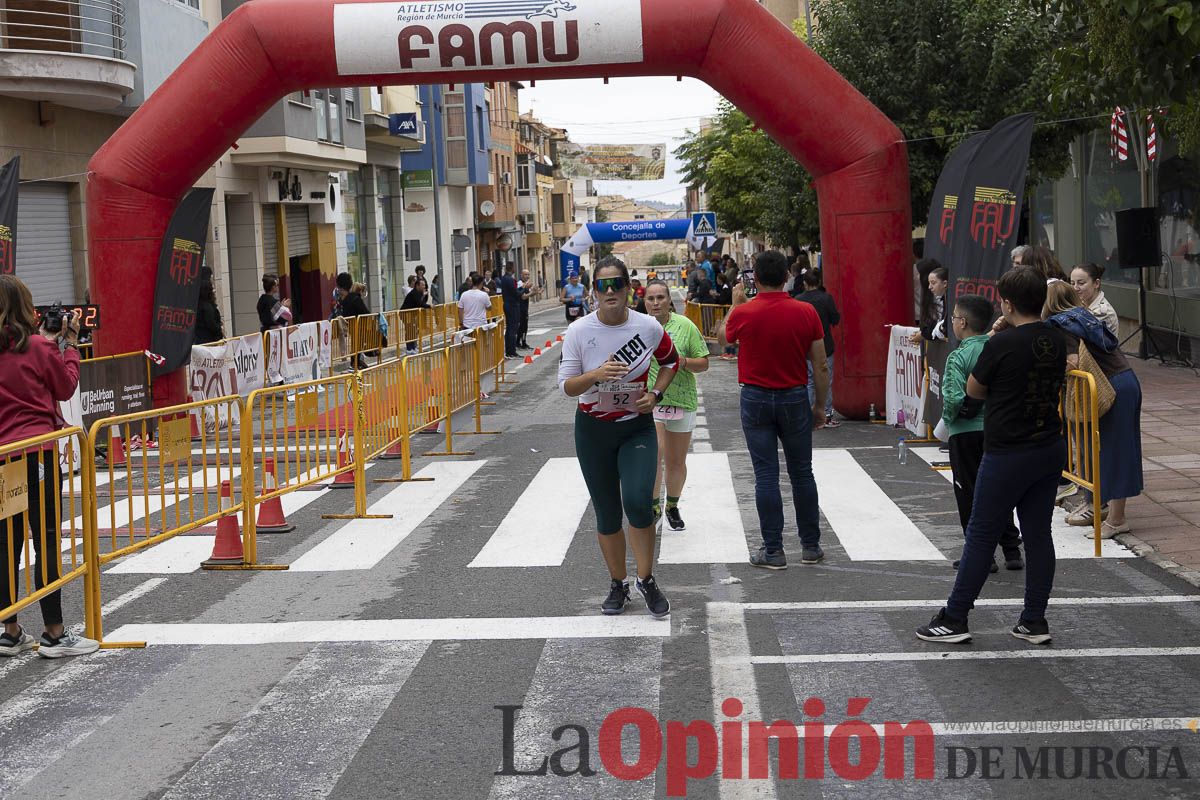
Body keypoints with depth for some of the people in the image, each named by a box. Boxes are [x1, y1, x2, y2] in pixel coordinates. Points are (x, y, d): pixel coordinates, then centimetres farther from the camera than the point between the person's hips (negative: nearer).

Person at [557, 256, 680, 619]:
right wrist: (596, 375, -28)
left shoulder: (648, 326, -8)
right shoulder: (579, 331, -10)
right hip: (593, 430, 1)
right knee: (607, 514, 8)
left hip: (637, 428, -1)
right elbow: (566, 386, -9)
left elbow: (670, 361, 12)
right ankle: (617, 585, 28)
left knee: (637, 501, -21)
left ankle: (646, 580, -1)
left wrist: (656, 394, -5)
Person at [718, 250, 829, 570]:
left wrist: (735, 303, 24)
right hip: (794, 399, 1)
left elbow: (722, 338, 13)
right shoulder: (806, 313, -8)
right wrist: (819, 406, 8)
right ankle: (811, 546, 19)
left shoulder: (743, 314, -11)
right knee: (802, 473, 12)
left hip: (756, 399, -1)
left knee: (766, 475, 3)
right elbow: (821, 367, -3)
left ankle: (773, 550, 4)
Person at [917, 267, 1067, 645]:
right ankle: (1035, 621, 15)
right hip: (1051, 449, 6)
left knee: (981, 535, 2)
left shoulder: (1002, 344, -17)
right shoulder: (1056, 340, 3)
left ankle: (954, 619, 8)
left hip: (1007, 454, -6)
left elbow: (974, 390, -4)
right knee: (1038, 533, 11)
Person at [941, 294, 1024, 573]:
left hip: (966, 434, -6)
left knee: (969, 495, 5)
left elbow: (953, 397, -23)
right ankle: (1012, 550, 19)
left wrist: (948, 418, -5)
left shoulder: (958, 357, -16)